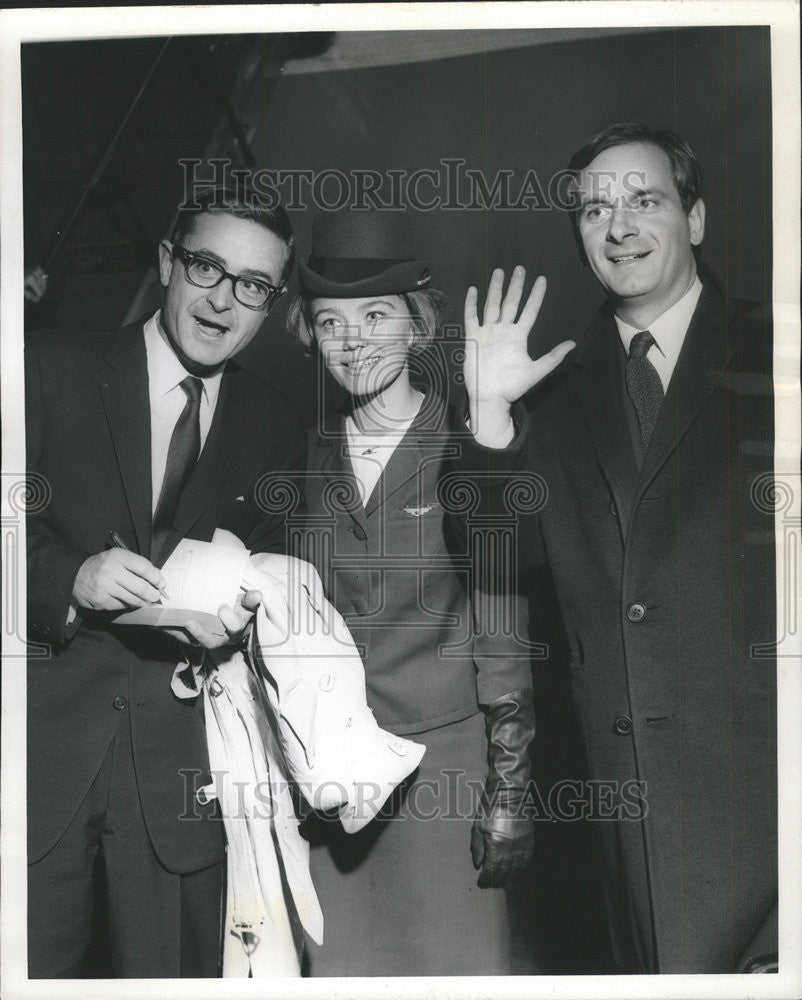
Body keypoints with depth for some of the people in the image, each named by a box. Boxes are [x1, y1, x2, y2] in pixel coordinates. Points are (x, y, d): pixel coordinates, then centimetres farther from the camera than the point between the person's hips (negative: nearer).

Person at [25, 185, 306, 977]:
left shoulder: (274, 428, 10)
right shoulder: (51, 368, 0)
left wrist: (238, 611, -8)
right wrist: (69, 577, -21)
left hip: (182, 758, 3)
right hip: (46, 727, -2)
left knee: (173, 970, 12)